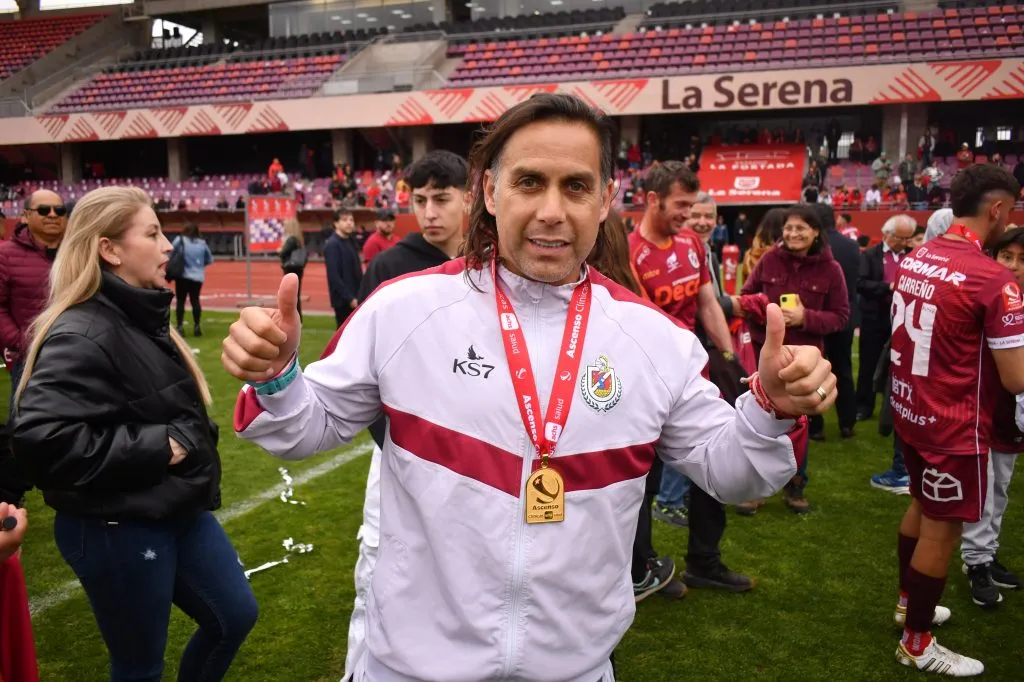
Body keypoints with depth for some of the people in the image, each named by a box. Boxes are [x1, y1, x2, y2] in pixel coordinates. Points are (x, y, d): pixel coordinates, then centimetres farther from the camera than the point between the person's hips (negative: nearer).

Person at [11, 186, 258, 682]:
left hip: (178, 510, 9)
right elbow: (42, 438, -33)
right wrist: (154, 447, -25)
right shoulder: (81, 335, -22)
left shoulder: (142, 316, 7)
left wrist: (190, 440, 7)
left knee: (235, 615, 18)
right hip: (115, 530, -9)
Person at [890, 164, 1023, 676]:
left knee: (922, 508, 26)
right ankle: (916, 645, 23)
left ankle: (908, 601, 44)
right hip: (954, 425, -8)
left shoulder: (913, 260, 1)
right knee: (942, 530, 7)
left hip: (910, 411, 8)